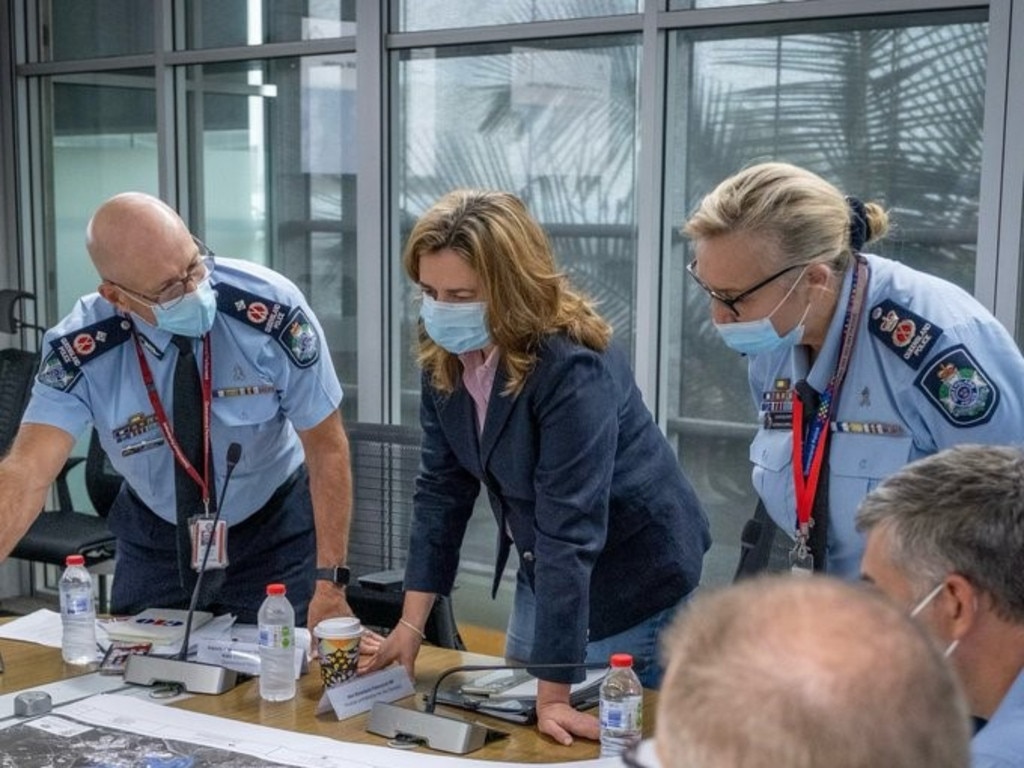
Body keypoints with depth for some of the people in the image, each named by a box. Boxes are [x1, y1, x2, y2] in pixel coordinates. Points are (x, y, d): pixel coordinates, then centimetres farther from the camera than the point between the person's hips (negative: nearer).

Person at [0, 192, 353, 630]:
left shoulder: (272, 309, -26)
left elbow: (327, 447, -19)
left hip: (274, 533, -1)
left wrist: (330, 584, -23)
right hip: (154, 539, 2)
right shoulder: (81, 349, -22)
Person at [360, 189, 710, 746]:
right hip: (542, 572, 8)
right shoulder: (447, 355, -10)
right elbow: (441, 487, -3)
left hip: (633, 579, -7)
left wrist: (553, 696, -34)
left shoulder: (572, 369, -33)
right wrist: (412, 622, -6)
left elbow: (570, 531, -35)